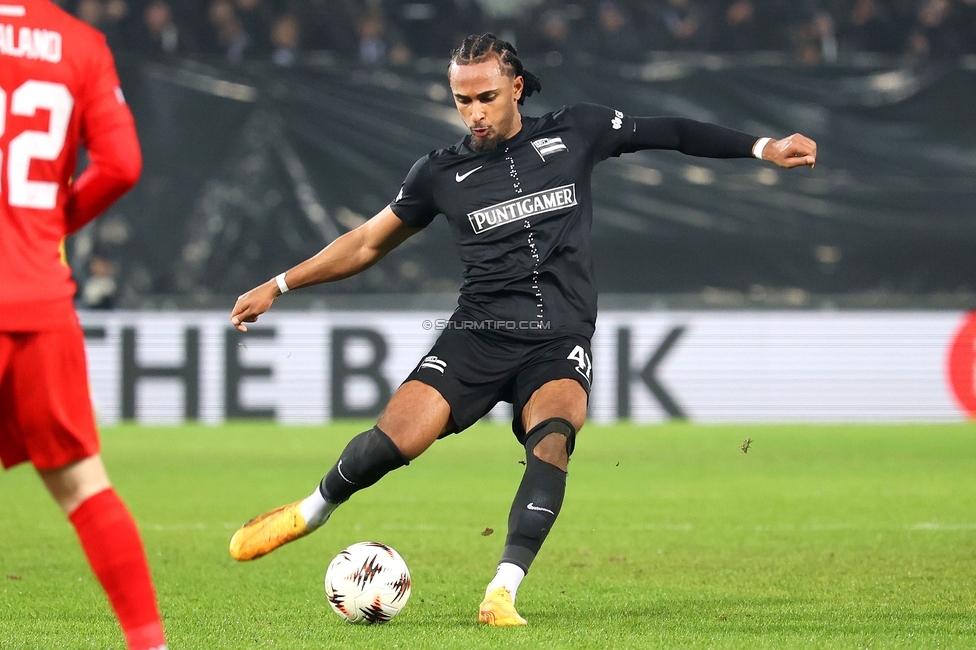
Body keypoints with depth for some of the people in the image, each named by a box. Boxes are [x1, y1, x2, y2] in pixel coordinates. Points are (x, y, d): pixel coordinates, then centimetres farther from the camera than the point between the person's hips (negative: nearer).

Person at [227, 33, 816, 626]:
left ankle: (502, 594, -34)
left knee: (553, 438, -32)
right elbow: (368, 244, 19)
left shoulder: (575, 134, 7)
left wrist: (762, 147, 9)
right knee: (395, 440, -19)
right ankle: (315, 509, 13)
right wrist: (277, 287, 17)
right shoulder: (442, 174, 9)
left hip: (560, 343, 0)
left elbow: (668, 132, 14)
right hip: (479, 333, 1)